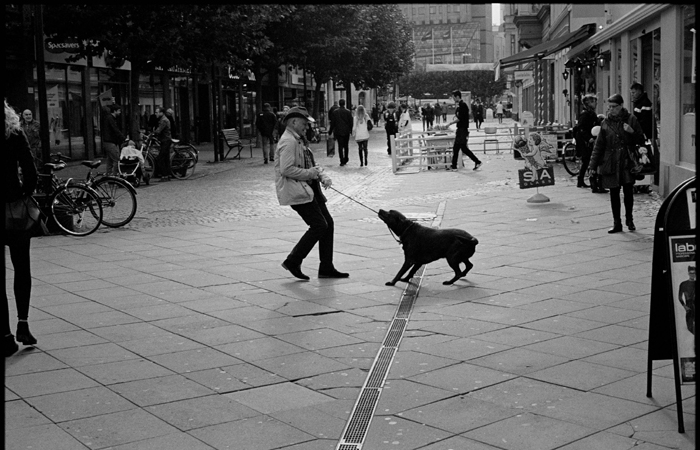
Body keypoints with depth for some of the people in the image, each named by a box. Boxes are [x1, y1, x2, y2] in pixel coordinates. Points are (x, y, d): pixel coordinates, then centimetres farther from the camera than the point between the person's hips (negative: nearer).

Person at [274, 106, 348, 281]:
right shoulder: (288, 142, -15)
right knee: (319, 225, -12)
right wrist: (309, 173, -16)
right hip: (296, 191, -10)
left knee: (328, 223, 9)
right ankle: (293, 261, 0)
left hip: (309, 189, 10)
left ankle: (326, 268, 14)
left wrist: (323, 176, 5)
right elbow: (286, 170, -24)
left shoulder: (299, 140, 18)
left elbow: (311, 164, 22)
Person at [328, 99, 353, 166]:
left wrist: (330, 131, 7)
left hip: (338, 131, -1)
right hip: (346, 131, 1)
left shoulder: (335, 112, -3)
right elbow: (351, 122, -2)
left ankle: (342, 161, -4)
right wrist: (351, 130, 8)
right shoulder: (348, 112, -4)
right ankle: (345, 159, 21)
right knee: (346, 146, 15)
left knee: (340, 146, 1)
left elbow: (332, 123, 0)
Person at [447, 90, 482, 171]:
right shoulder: (459, 105, 15)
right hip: (460, 129, 10)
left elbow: (459, 118, -19)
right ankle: (454, 166, 12)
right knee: (455, 148, 8)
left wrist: (450, 123, -12)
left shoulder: (463, 105, -15)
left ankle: (477, 162, 0)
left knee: (464, 148, -8)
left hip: (463, 130, -10)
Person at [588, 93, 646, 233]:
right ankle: (617, 223, 13)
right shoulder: (606, 122, 5)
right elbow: (599, 145, 8)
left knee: (628, 191, -3)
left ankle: (629, 220, 17)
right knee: (614, 194, 4)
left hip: (627, 162, -2)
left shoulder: (631, 120, 1)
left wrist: (632, 132, -15)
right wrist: (592, 165, 4)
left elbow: (641, 140, 5)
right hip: (610, 163, 2)